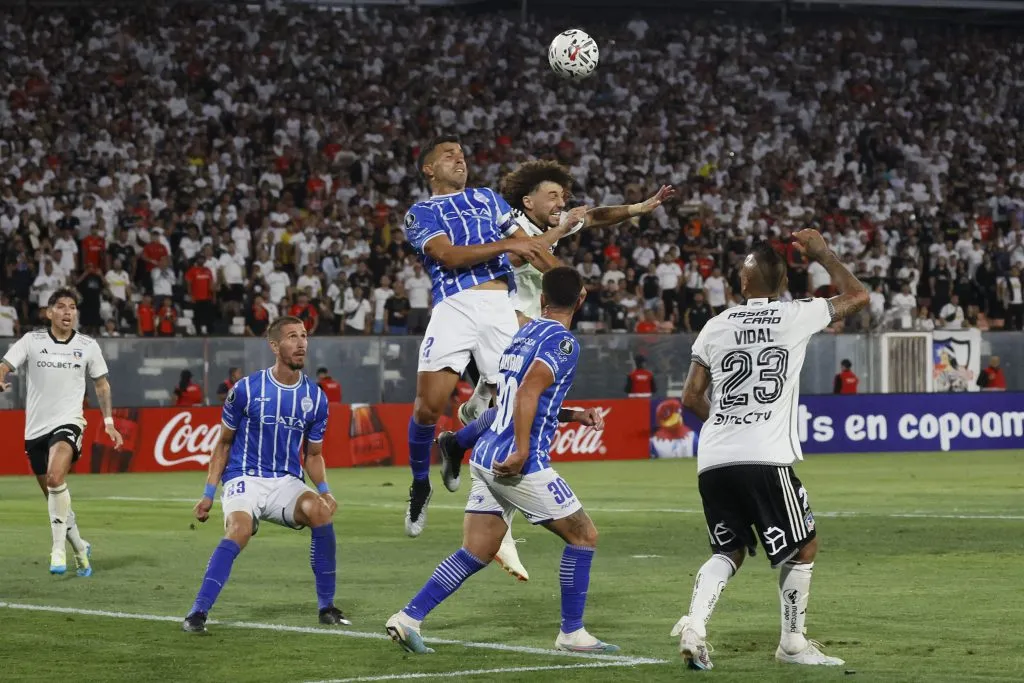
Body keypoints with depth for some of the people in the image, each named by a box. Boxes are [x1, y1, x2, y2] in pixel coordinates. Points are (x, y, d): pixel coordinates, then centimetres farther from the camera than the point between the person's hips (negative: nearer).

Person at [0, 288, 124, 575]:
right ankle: (80, 548, 30)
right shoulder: (31, 341, 1)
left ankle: (59, 549, -25)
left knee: (55, 478, -29)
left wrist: (108, 421, 11)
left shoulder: (88, 346, 3)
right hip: (36, 428, 3)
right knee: (54, 497, 9)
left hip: (68, 423, -2)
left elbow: (101, 383, 16)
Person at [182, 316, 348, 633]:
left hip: (287, 482, 3)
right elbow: (224, 443, 6)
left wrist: (324, 489, -4)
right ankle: (198, 612, -26)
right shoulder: (246, 389, -6)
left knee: (321, 511, -27)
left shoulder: (315, 397, 4)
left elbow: (313, 454, 15)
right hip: (244, 479, -3)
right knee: (239, 531, -33)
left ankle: (327, 607, -13)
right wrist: (208, 494, 1)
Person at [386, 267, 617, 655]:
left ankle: (408, 618, 0)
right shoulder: (562, 342, -8)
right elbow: (528, 392, -22)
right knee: (584, 536, 6)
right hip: (519, 463, -8)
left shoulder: (522, 334, 17)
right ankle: (572, 634, 10)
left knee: (475, 554, 9)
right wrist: (522, 452, -25)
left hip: (486, 458, 8)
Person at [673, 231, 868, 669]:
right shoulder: (796, 316, 3)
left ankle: (695, 621, -5)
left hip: (712, 458, 4)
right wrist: (822, 254, 27)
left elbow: (691, 398, 14)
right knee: (803, 546, 14)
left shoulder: (716, 327, 12)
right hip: (765, 458, -4)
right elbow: (858, 296, 16)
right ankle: (793, 642, 16)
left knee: (729, 550, 18)